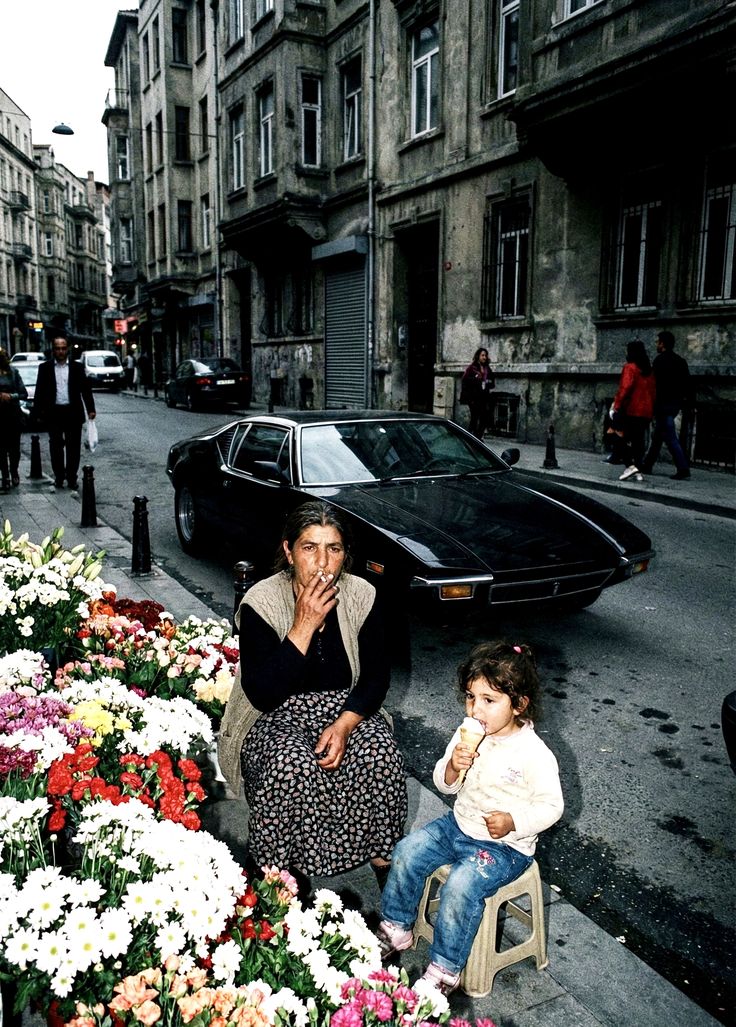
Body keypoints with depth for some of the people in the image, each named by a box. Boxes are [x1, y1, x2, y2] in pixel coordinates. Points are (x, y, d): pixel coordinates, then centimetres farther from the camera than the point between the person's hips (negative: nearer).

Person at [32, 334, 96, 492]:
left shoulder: (77, 367, 5)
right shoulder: (45, 367, 4)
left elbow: (85, 389, 4)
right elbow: (40, 391, 5)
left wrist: (90, 409, -4)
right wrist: (38, 411, -2)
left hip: (73, 412, 0)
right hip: (53, 413, 0)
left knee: (73, 447, 4)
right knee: (56, 447, 6)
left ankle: (72, 478, 14)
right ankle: (59, 478, 16)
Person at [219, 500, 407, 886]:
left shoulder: (361, 596, -8)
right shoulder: (261, 603, -18)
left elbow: (376, 676, -2)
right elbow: (262, 695, -24)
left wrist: (344, 724, -20)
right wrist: (305, 625, -29)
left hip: (346, 709, 3)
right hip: (277, 717, -2)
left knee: (380, 755, -26)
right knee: (293, 765, -32)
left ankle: (383, 857, -1)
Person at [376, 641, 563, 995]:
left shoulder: (534, 753, -21)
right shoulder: (468, 735, -4)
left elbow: (551, 806, -15)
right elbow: (444, 785, 4)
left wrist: (513, 821, -30)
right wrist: (453, 768, -19)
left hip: (505, 845, -6)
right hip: (459, 825, 7)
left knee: (461, 886, -25)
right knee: (407, 851, -3)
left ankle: (444, 969, -6)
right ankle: (396, 929, 16)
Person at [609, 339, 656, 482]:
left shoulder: (630, 367, -9)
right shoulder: (649, 370, 13)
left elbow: (625, 388, -19)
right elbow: (653, 390, 14)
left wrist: (617, 404, -14)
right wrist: (651, 408, 19)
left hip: (631, 410, -7)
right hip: (646, 412, 7)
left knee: (620, 438, 2)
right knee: (639, 439, 11)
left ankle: (630, 465, -12)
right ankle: (638, 471, 9)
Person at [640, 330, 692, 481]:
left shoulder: (660, 360, -11)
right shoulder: (681, 361, 13)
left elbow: (654, 382, -16)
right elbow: (688, 383, 12)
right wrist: (688, 402, 15)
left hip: (663, 404, -9)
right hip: (676, 403, 9)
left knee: (670, 438, -8)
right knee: (657, 436, 17)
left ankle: (683, 468, -12)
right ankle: (647, 465, 24)